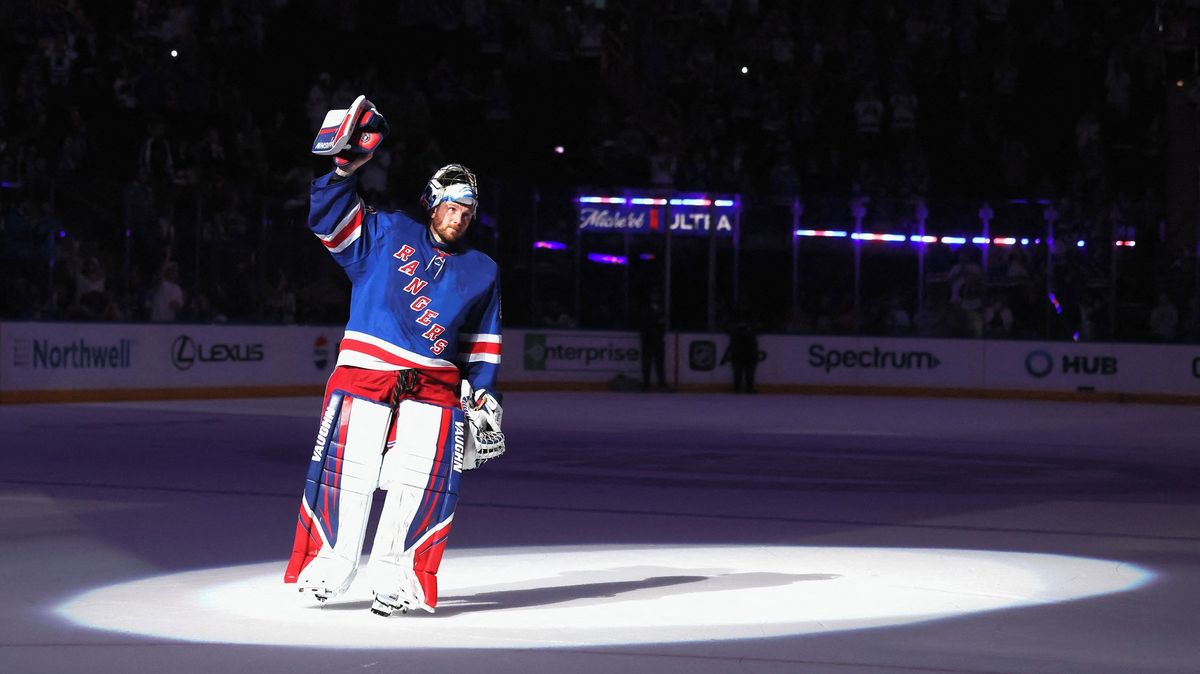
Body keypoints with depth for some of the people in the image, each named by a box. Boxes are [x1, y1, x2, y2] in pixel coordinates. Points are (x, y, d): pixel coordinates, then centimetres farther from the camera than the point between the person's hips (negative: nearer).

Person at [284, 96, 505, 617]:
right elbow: (329, 219, 2)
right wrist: (345, 167, -11)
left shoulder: (481, 272, 17)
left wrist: (484, 397, 13)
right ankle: (333, 563, 6)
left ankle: (391, 574, -3)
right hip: (365, 368, -2)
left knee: (421, 480, -9)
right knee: (351, 469, -8)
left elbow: (481, 343, 21)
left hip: (434, 384, 2)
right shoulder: (388, 234, 9)